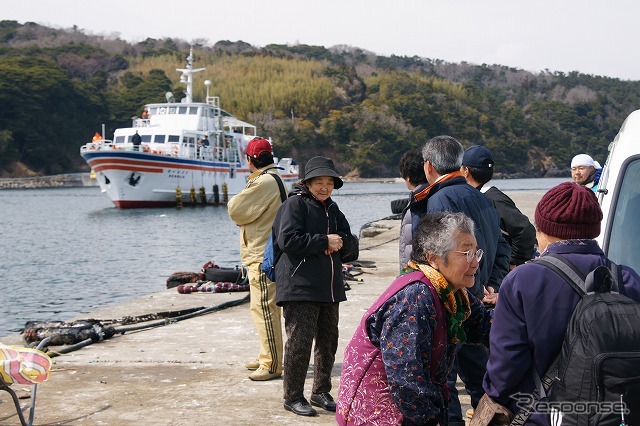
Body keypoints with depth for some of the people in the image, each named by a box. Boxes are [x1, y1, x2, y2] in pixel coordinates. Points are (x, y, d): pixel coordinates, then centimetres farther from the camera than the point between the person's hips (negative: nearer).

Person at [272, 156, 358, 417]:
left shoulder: (332, 209, 19)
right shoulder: (295, 204, -6)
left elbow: (349, 241, 17)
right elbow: (287, 240, -18)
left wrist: (339, 242, -7)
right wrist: (324, 241, -14)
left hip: (330, 288, 8)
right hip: (300, 288, -8)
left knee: (328, 341, 12)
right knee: (299, 342, -7)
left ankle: (321, 392, 25)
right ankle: (293, 397, 4)